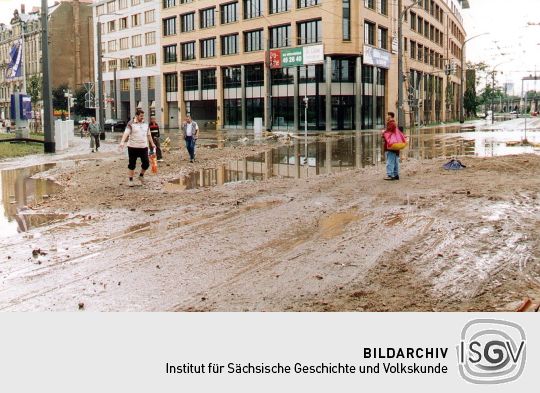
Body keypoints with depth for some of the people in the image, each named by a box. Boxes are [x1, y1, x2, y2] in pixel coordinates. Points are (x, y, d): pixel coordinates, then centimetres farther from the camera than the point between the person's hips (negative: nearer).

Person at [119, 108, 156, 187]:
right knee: (132, 164, 2)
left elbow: (148, 135, 22)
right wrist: (122, 142, -31)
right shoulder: (131, 124, -5)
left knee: (146, 163, -1)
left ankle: (141, 175, 25)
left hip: (144, 147, 4)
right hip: (133, 147, -4)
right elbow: (126, 133, -17)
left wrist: (152, 144, 25)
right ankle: (131, 180, 12)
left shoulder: (145, 124, 12)